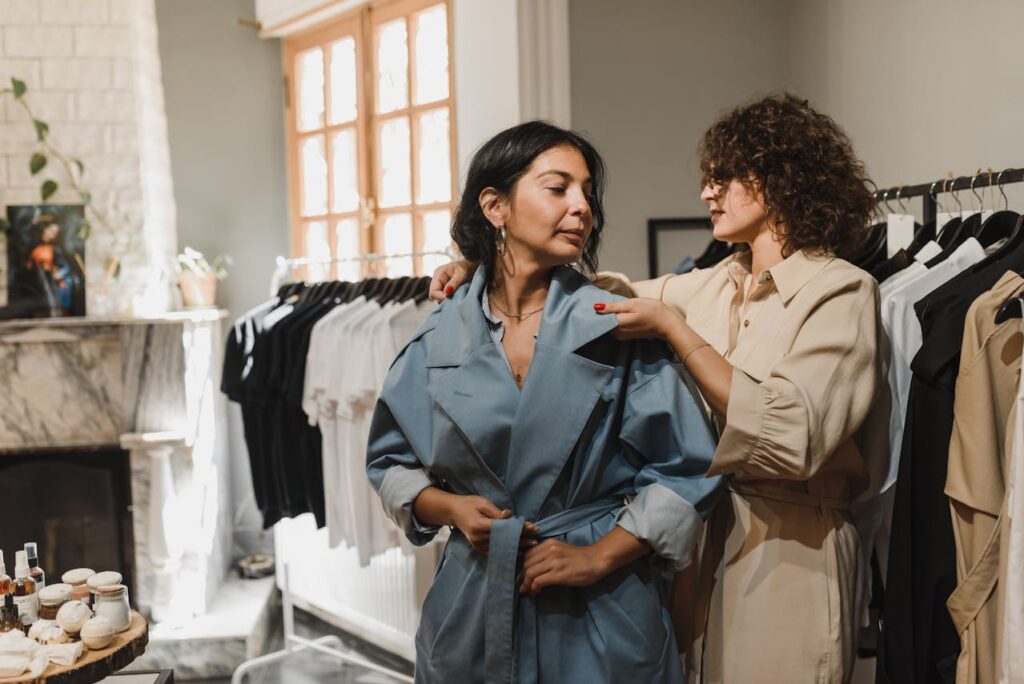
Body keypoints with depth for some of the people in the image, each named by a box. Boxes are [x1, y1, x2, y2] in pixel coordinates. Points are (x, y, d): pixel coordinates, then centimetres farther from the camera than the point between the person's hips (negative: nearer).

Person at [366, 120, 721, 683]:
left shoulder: (619, 327, -7)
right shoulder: (441, 338, 1)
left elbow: (686, 468, -6)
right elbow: (390, 463, 11)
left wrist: (598, 557, -10)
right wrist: (450, 507, -7)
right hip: (470, 611, 2)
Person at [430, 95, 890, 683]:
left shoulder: (841, 290, -10)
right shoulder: (714, 287, 11)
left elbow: (789, 437, -22)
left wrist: (673, 329, -17)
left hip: (787, 552, -6)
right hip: (702, 541, 6)